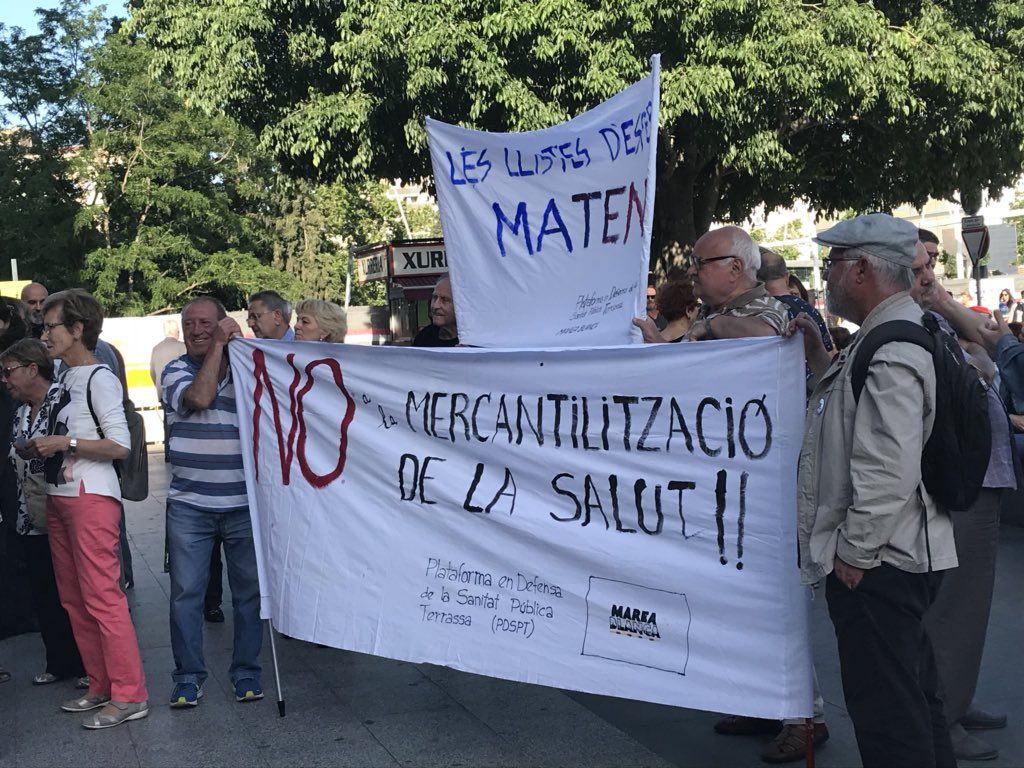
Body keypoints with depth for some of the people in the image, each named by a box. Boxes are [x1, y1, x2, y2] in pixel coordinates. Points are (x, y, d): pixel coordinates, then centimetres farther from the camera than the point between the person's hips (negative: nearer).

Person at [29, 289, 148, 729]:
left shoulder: (99, 379, -11)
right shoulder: (63, 377, 14)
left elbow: (119, 446, -16)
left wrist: (66, 442, -16)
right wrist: (40, 450, 8)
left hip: (91, 498, -9)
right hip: (58, 497, 9)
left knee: (101, 596, -9)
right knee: (74, 599, 11)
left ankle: (129, 696, -3)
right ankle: (101, 687, 21)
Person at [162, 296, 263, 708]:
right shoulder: (176, 370, 3)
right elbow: (199, 397, -18)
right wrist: (218, 346, -15)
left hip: (244, 504, 1)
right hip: (189, 504, -1)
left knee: (249, 590, 7)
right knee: (186, 592, 1)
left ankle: (246, 671, 20)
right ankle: (188, 677, 14)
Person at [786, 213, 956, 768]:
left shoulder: (890, 354, -21)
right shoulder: (896, 333, 13)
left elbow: (889, 470, -27)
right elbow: (860, 416, 28)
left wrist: (854, 553, -19)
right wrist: (820, 359, 16)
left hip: (875, 564, -11)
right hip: (905, 556, 11)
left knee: (885, 710, -2)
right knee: (914, 696, 21)